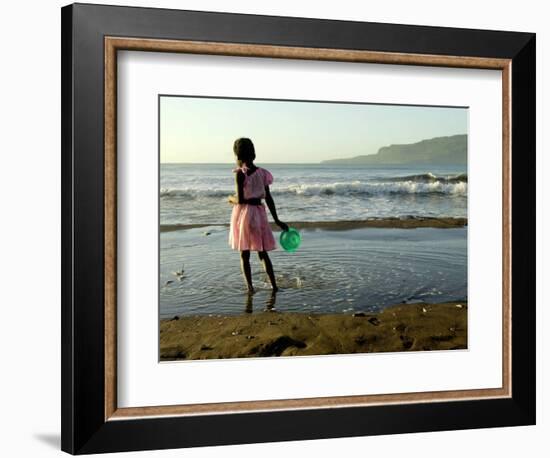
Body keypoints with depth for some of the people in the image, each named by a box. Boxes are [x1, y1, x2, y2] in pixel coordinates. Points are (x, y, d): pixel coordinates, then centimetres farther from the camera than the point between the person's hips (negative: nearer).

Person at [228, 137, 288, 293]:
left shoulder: (240, 173, -12)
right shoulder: (262, 173, 4)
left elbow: (240, 199, -17)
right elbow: (268, 199, 6)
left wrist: (231, 198, 5)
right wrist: (276, 220, 12)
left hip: (244, 213, -5)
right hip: (259, 212, 5)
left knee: (245, 254, 5)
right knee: (263, 252, 16)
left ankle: (250, 287, 3)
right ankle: (274, 285, 14)